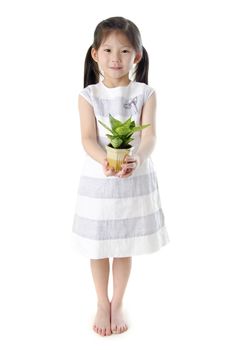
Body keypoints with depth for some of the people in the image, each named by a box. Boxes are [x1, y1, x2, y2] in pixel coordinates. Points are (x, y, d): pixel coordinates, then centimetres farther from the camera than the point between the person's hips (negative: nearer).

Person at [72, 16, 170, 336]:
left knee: (124, 247, 13)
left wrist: (137, 159, -37)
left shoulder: (145, 94, -4)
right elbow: (88, 138, -14)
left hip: (136, 179, 0)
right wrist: (104, 161, -36)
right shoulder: (88, 96, -4)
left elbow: (149, 135, -14)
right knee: (99, 247, 12)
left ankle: (118, 304, 35)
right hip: (98, 180, 0)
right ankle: (103, 304, 35)